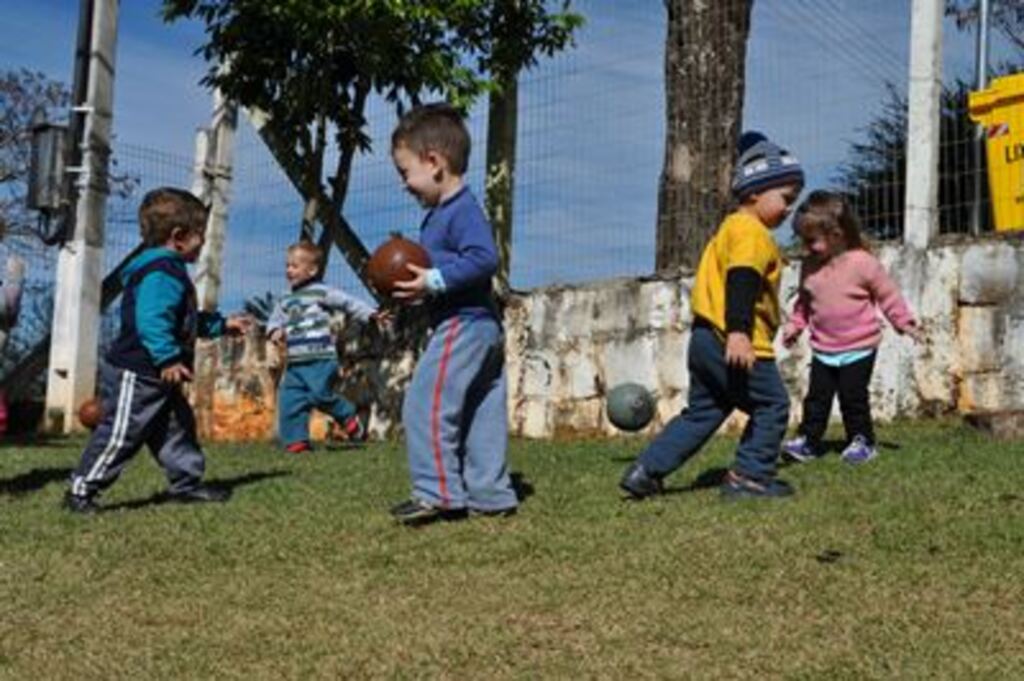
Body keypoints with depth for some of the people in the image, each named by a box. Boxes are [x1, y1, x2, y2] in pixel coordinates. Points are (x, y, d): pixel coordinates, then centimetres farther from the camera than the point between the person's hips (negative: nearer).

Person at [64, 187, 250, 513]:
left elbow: (189, 321, 28)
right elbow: (152, 320, -32)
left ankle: (186, 482, 26)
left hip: (157, 376, 11)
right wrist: (168, 358, -34)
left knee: (176, 428, 16)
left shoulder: (171, 272, 16)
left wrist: (223, 325, 30)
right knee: (120, 434, -6)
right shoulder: (160, 273, -20)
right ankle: (81, 490, 2)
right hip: (135, 375, -11)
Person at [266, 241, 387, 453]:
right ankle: (296, 441, 7)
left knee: (320, 394, -18)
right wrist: (275, 331, -6)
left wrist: (372, 315, -6)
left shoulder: (321, 293, 1)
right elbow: (275, 319, 18)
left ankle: (350, 418, 5)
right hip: (295, 363, 6)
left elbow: (348, 303, 2)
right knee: (289, 401, -1)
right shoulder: (286, 301, 17)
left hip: (320, 359, -6)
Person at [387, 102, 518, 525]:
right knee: (482, 415, 12)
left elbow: (484, 258, -26)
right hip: (483, 327, 11)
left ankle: (439, 492, -7)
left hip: (462, 325, -11)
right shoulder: (443, 213, 18)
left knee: (426, 405, -9)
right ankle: (491, 494, 17)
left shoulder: (462, 210, -14)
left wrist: (434, 281, -26)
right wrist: (419, 288, 7)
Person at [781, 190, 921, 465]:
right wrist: (795, 325, 7)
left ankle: (862, 441, 17)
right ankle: (808, 441, 14)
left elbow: (887, 295, -6)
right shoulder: (810, 266, 0)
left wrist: (904, 322, -4)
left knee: (853, 396, 1)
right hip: (823, 349, 5)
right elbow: (804, 301, 15)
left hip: (859, 347, -5)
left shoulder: (862, 262, -15)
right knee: (816, 396, 6)